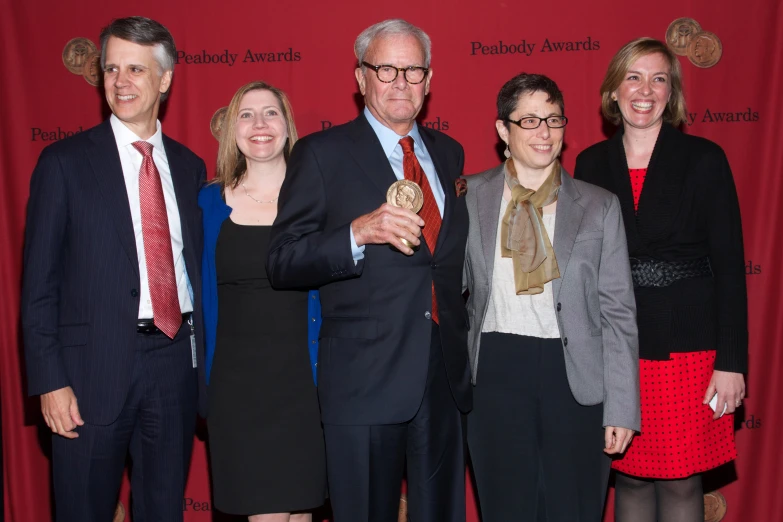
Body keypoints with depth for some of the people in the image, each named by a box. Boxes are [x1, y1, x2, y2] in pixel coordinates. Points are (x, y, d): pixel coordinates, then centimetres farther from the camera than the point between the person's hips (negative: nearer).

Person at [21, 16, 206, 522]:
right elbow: (40, 281, -4)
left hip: (177, 361, 4)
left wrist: (203, 363, 8)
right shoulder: (64, 161, -3)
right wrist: (50, 381, -10)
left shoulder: (190, 166, 8)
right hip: (96, 365, -3)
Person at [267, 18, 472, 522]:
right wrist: (358, 233, -25)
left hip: (446, 376, 5)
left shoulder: (449, 153, 12)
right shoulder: (322, 153, -4)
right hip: (365, 381, -4)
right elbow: (282, 264, -9)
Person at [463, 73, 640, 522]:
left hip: (575, 374, 0)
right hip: (497, 369, 1)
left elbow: (618, 311, 1)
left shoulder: (599, 206, 3)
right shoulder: (470, 197, 4)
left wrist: (621, 408, -3)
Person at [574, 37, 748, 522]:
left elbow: (730, 263, -4)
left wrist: (731, 362, -8)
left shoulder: (704, 159, -2)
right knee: (631, 476, 12)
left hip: (687, 346, -2)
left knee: (681, 481, 6)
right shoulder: (592, 164, 4)